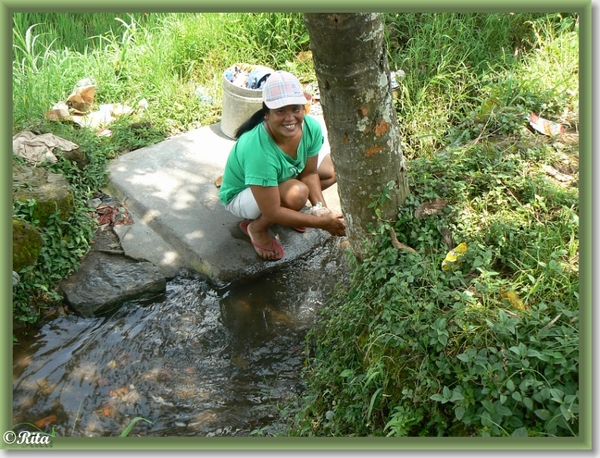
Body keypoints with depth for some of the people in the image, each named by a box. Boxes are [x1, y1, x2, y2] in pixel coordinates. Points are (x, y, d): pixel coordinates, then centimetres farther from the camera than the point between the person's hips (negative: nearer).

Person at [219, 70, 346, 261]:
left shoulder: (311, 127, -24)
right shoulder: (258, 150, -41)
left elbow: (309, 173, -10)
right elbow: (272, 212, -36)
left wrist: (321, 208, -27)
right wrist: (323, 222, -34)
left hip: (282, 179, 7)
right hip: (241, 195, -7)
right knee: (297, 193, -34)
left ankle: (286, 212, 7)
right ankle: (256, 228, -5)